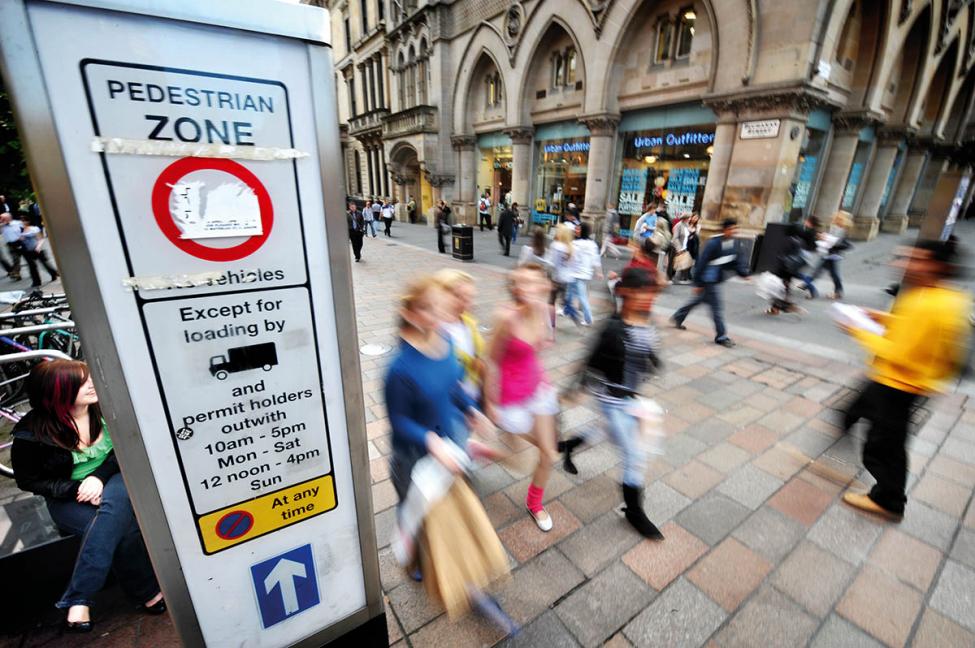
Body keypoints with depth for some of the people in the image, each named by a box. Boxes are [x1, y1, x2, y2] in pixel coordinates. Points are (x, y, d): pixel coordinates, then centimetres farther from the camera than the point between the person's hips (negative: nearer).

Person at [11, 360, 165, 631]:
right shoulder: (31, 432, -12)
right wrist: (77, 489, -17)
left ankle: (77, 600, -22)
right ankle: (147, 593, -12)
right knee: (123, 529, -30)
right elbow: (28, 480, -2)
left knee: (114, 508, -36)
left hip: (112, 480, 1)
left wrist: (99, 476, -17)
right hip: (68, 497, -1)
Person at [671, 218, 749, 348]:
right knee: (716, 307, -2)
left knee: (697, 300, 20)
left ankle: (677, 318, 38)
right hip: (709, 280, -8)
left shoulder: (736, 244, 3)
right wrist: (697, 283, -17)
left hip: (717, 279, 8)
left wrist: (744, 273, -9)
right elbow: (702, 263, -18)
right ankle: (721, 337, 8)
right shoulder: (714, 243, -19)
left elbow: (737, 261, 9)